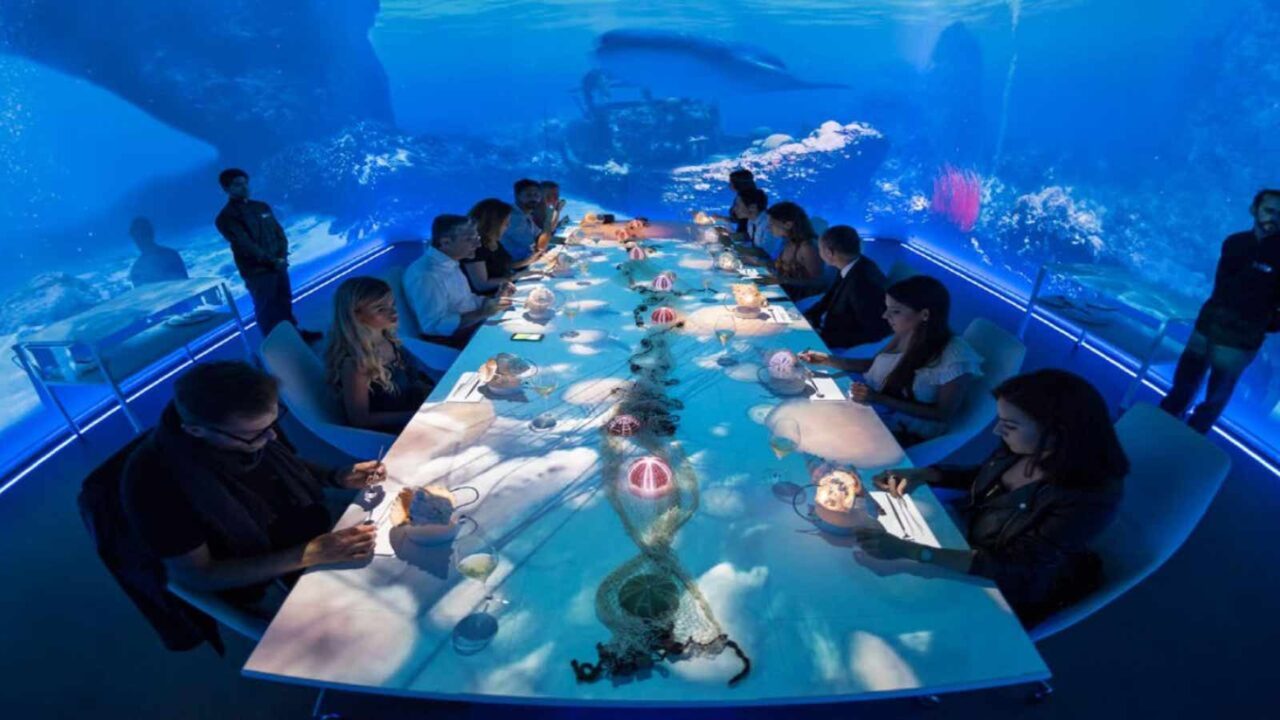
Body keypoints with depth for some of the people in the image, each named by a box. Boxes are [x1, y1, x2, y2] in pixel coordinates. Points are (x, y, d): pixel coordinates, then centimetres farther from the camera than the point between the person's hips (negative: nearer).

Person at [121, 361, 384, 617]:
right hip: (261, 587, -4)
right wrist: (306, 555, -30)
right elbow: (194, 575, -21)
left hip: (316, 536, 5)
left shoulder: (248, 423, -14)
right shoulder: (152, 479, -27)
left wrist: (336, 477, -14)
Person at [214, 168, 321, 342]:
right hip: (257, 272, -6)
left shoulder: (262, 207, 10)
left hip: (278, 265, 6)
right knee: (267, 309, 1)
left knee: (285, 301, 17)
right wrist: (273, 261, -19)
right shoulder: (226, 218, -9)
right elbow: (245, 245, -16)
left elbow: (279, 231, 8)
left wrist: (282, 256, -9)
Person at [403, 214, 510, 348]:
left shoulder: (449, 263, 7)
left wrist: (493, 300, 2)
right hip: (453, 341, -9)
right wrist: (481, 313, -26)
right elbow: (433, 326, -26)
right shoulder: (425, 275, -23)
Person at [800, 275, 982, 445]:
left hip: (907, 435, -6)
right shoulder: (908, 333, -5)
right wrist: (827, 360, -2)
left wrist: (879, 399, -23)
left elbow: (943, 414, -17)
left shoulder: (955, 359, -23)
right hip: (870, 408, 6)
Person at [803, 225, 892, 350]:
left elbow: (872, 333, -26)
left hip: (850, 346, -8)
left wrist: (823, 336, -25)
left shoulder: (862, 283, -31)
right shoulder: (852, 267, -5)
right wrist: (804, 317, -1)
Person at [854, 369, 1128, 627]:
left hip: (1001, 593, -6)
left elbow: (1015, 569, -34)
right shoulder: (1023, 448, -13)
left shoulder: (1090, 497, -32)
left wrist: (910, 551, -43)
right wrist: (924, 474, -10)